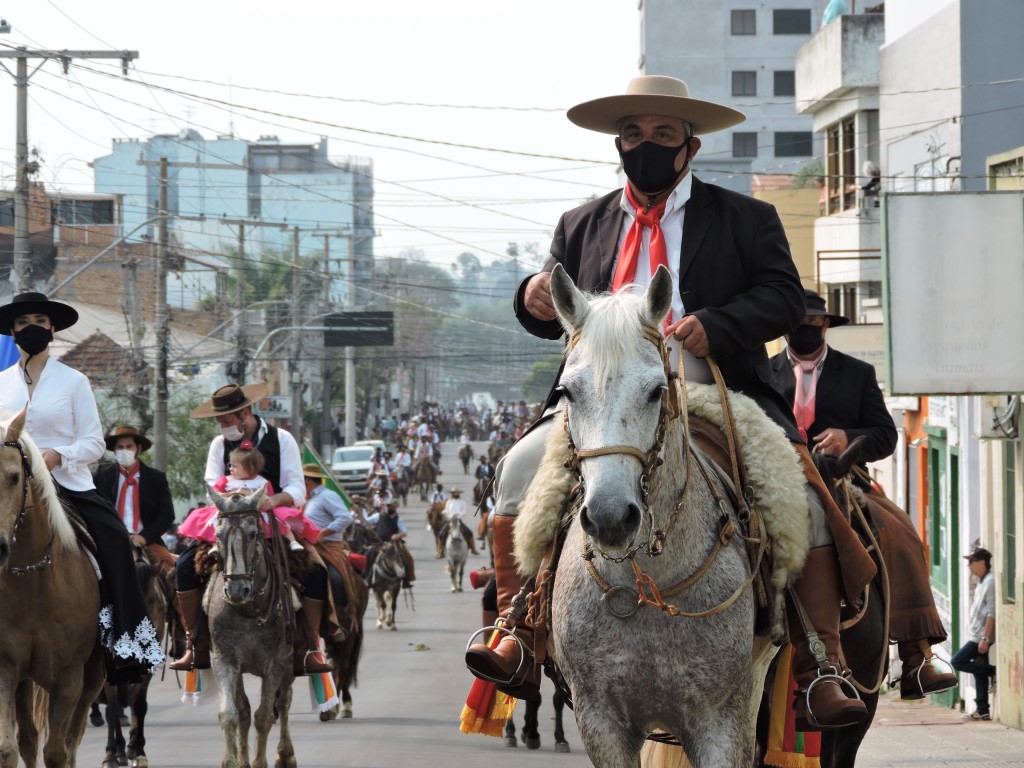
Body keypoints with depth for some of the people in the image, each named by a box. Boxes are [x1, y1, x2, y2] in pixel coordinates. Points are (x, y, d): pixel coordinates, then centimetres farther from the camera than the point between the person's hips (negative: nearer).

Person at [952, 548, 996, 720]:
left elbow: (991, 613, -20)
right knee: (979, 673, 9)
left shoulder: (991, 582, -14)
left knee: (957, 661, -11)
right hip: (976, 636, 10)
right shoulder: (982, 582, 16)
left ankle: (993, 671, -7)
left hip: (981, 636, -10)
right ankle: (983, 710, 10)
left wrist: (985, 638, -23)